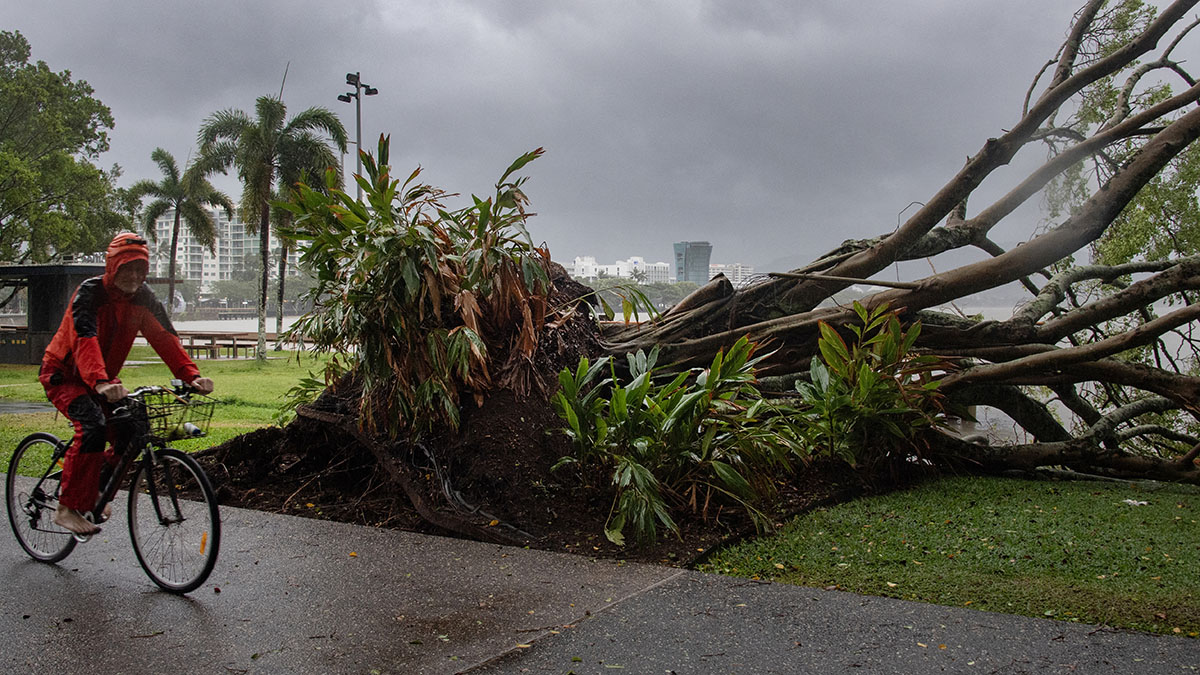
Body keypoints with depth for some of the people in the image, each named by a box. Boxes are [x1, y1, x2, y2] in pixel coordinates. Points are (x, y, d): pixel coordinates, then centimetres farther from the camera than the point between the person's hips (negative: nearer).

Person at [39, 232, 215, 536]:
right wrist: (100, 383, -55)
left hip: (103, 379, 6)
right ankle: (68, 508, -18)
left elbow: (165, 337, -16)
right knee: (93, 425, -29)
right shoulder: (90, 292, -23)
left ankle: (95, 488, 15)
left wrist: (191, 375, -31)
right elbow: (86, 340, -39)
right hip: (63, 374, -6)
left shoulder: (143, 297, -7)